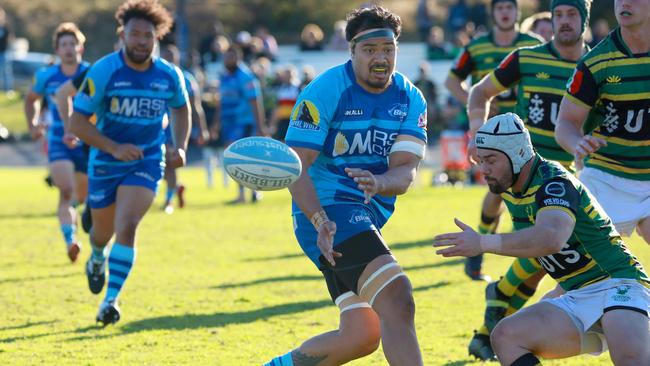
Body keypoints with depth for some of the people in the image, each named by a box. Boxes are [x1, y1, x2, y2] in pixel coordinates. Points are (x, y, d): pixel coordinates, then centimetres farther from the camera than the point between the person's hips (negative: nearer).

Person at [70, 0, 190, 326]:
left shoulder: (169, 76, -7)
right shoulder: (104, 72, -17)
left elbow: (181, 109, 15)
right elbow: (77, 122, -14)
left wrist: (180, 147, -1)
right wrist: (115, 148, -25)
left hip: (146, 162, 0)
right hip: (106, 161, 0)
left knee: (126, 226, -21)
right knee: (103, 232, 16)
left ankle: (111, 299, -16)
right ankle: (97, 258, 54)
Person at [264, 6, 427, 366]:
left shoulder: (411, 99, 3)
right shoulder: (324, 92, -12)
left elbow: (405, 171, -8)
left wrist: (379, 183, -32)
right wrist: (320, 221, -31)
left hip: (370, 216, 8)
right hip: (329, 210, -8)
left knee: (362, 336, 10)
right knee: (398, 299, -26)